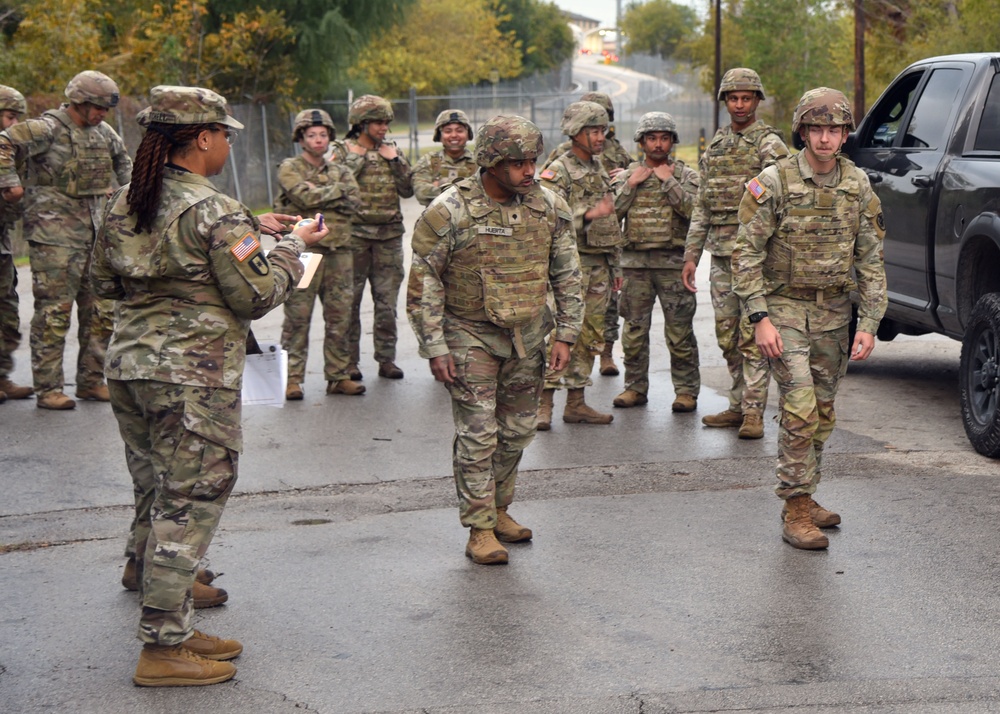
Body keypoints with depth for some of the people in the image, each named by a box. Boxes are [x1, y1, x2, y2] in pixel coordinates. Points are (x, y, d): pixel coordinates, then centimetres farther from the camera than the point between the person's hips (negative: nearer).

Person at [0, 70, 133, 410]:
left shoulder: (102, 132, 14)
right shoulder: (48, 129, -10)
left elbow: (121, 158, 34)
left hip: (96, 235, 8)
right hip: (55, 236, -8)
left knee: (100, 311, 8)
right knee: (54, 311, -5)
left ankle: (91, 381, 19)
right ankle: (48, 390, 0)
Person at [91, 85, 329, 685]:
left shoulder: (124, 205, 8)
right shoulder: (216, 213, -14)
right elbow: (257, 296, -12)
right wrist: (292, 248, 4)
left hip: (130, 365, 8)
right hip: (195, 378, -8)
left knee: (157, 501, 15)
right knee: (189, 506, 0)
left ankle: (172, 628, 25)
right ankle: (163, 648, 4)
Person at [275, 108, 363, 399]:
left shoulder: (340, 170, 17)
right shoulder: (290, 168, 3)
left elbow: (354, 202, 0)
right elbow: (305, 196, -15)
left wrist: (319, 195, -9)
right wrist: (337, 190, -4)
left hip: (339, 252, 5)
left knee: (340, 317, 6)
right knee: (297, 318, -4)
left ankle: (339, 376, 15)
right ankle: (292, 379, 1)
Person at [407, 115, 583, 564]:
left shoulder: (549, 207, -1)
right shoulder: (449, 212, -15)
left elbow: (567, 275, 8)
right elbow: (423, 284, -10)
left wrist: (566, 335, 4)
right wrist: (435, 349, -13)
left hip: (528, 336, 5)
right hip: (471, 336, -4)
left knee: (518, 430, 12)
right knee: (478, 434, -5)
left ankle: (497, 508, 30)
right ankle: (480, 529, 4)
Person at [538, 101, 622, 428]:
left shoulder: (600, 170, 17)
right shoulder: (557, 171, -8)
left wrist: (614, 267, 21)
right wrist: (588, 215, -28)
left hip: (599, 266, 8)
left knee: (589, 338, 9)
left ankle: (576, 403, 15)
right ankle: (544, 403, -8)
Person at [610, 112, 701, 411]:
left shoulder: (686, 175, 5)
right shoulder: (627, 175, 12)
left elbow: (692, 210, -12)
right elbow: (611, 213, 0)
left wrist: (668, 181, -11)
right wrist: (632, 184, -5)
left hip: (673, 263, -3)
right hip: (635, 263, 3)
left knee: (679, 331, -2)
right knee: (634, 330, 7)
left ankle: (686, 390, 6)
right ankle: (636, 387, 17)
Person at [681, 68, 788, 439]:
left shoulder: (768, 143, -4)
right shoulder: (715, 146, 16)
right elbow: (702, 206, 19)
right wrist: (691, 255, 15)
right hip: (720, 253, 7)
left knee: (753, 334, -8)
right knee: (727, 335, 10)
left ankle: (754, 411, -5)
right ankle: (738, 405, 19)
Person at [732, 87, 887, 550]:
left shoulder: (858, 187, 3)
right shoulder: (774, 182, -10)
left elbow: (871, 260, 6)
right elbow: (746, 254, -9)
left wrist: (869, 324, -1)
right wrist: (760, 318, -16)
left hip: (835, 313, 5)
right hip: (785, 308, -5)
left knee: (823, 412, 11)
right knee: (800, 408, -14)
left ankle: (804, 498, 25)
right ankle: (795, 511, -6)